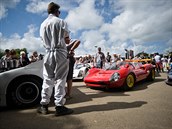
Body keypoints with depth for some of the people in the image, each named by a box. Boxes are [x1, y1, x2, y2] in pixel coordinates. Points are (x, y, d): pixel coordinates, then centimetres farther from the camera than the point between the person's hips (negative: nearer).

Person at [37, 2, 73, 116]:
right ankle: (59, 106, -1)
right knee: (60, 79, -3)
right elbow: (66, 37, 4)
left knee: (47, 79, 8)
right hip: (60, 53, -4)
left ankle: (44, 106, 12)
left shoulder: (43, 24, 14)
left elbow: (43, 39, 15)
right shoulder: (61, 22, 0)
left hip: (48, 53, 5)